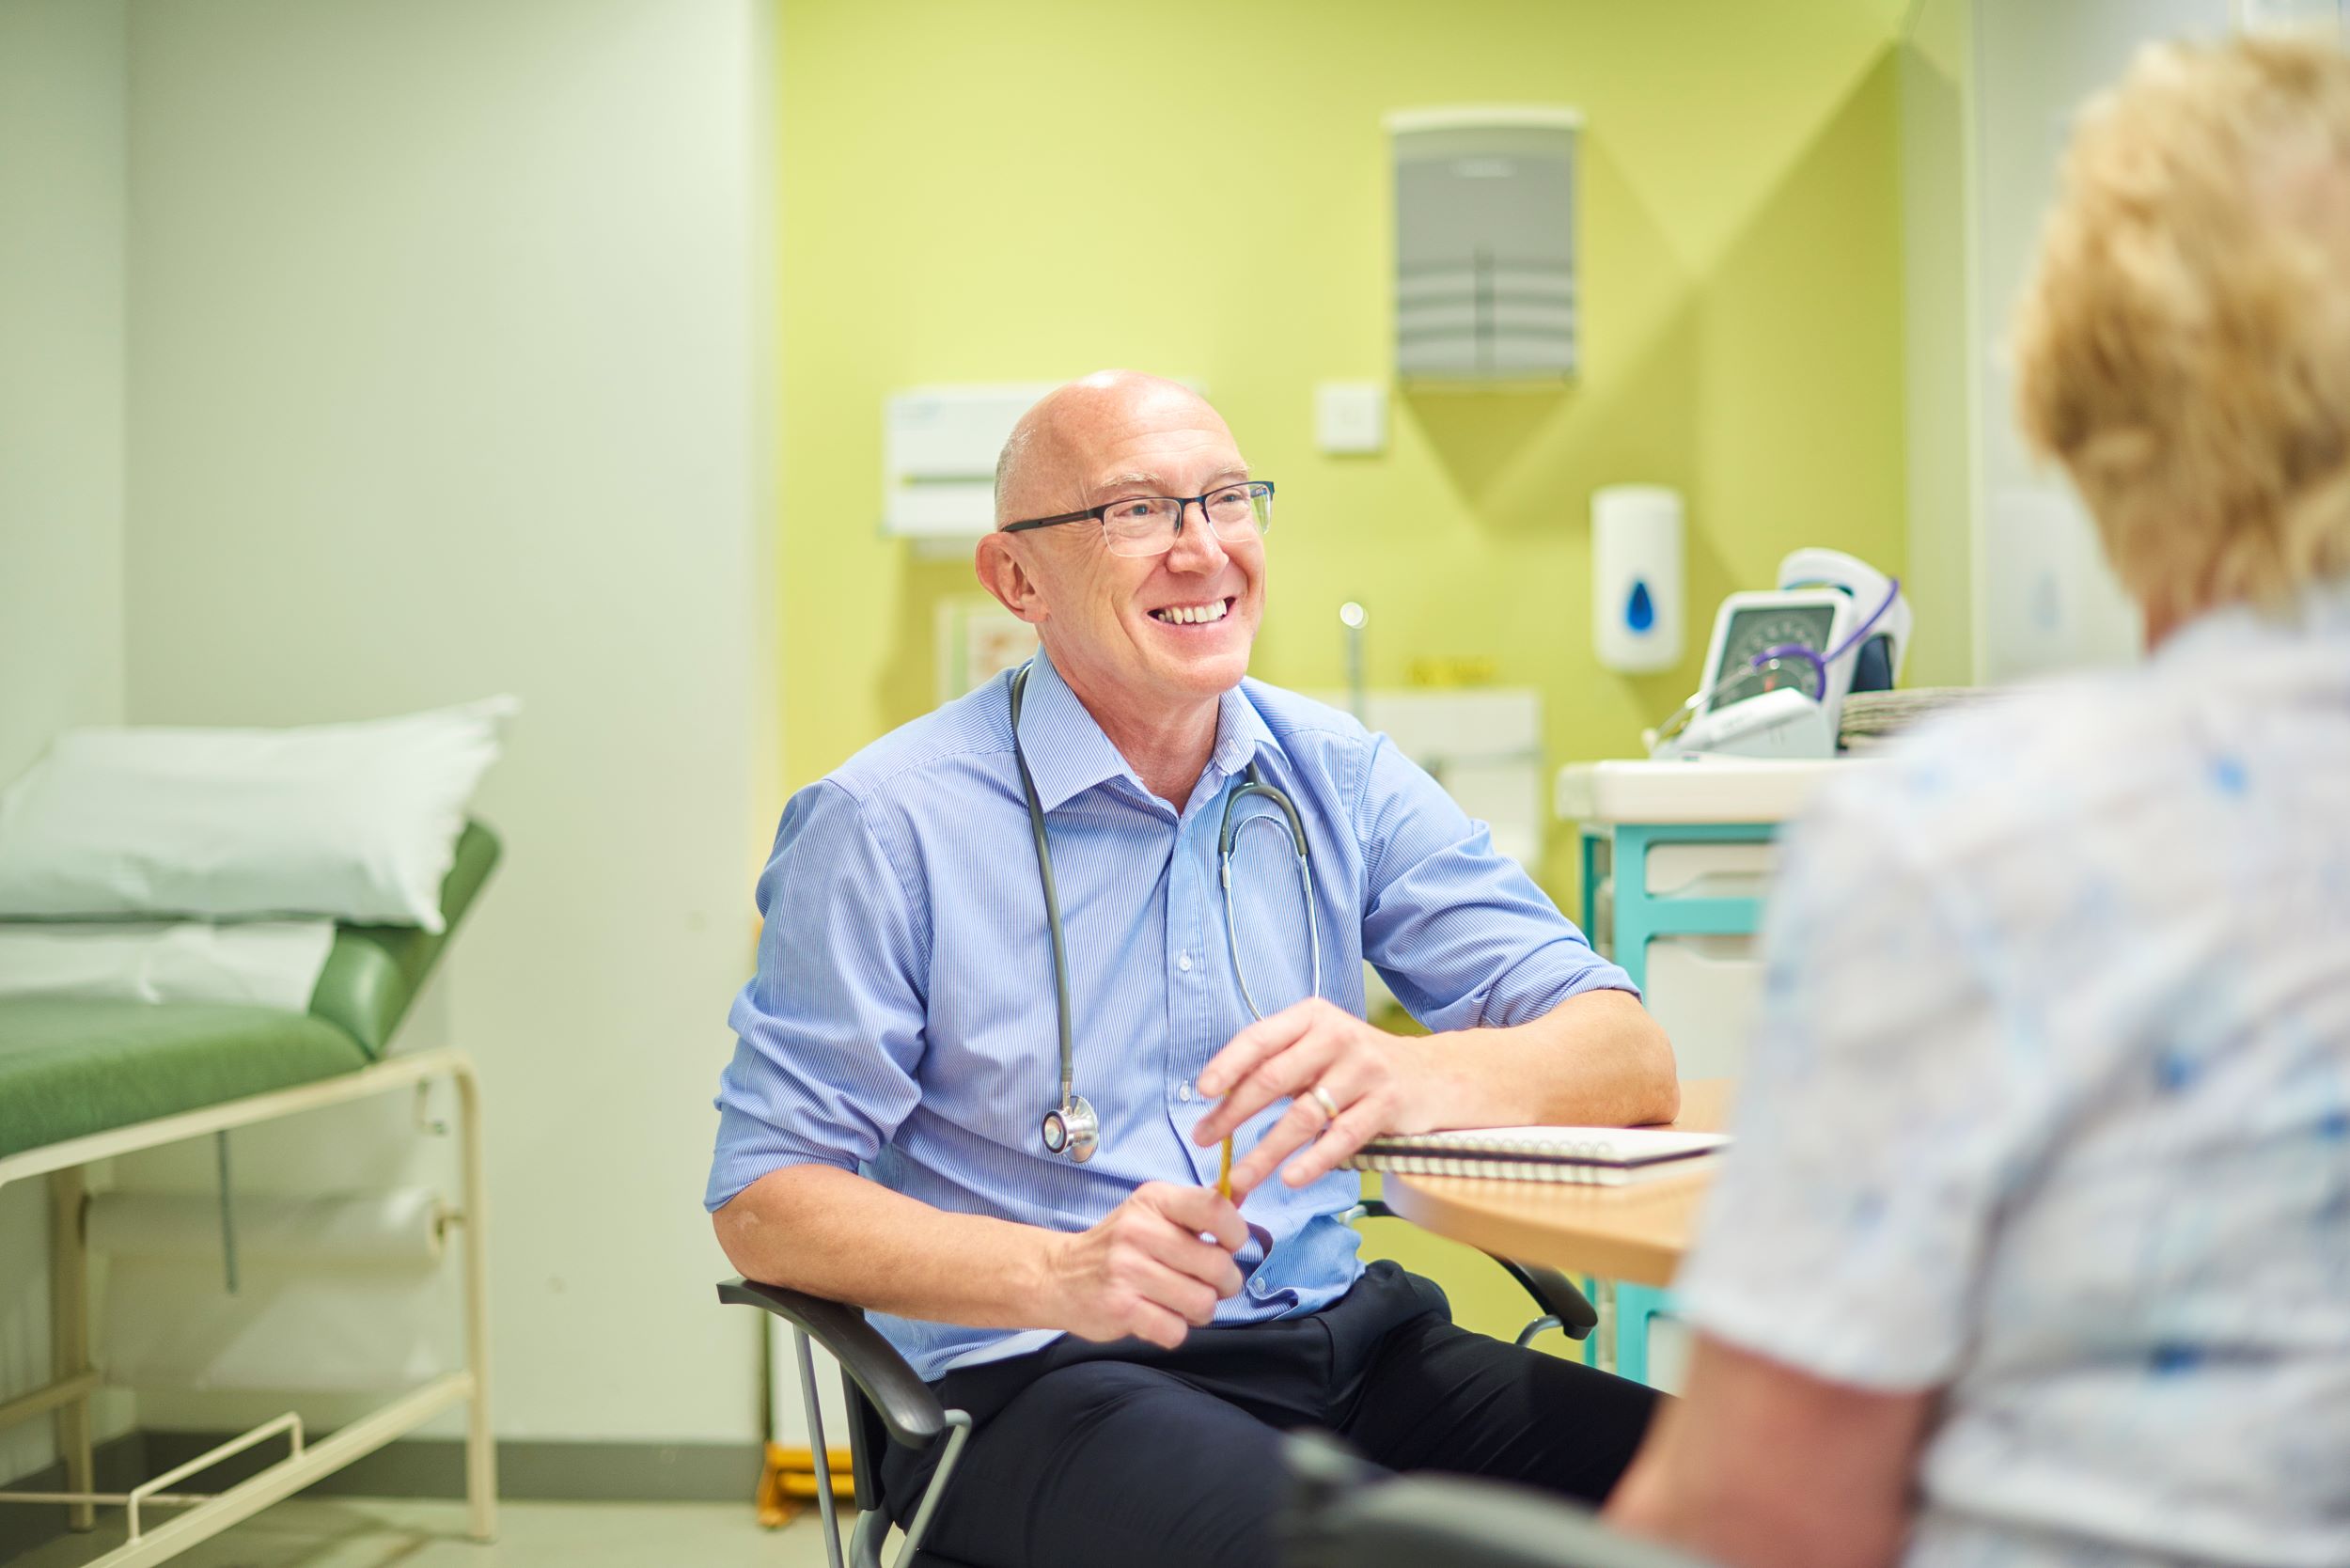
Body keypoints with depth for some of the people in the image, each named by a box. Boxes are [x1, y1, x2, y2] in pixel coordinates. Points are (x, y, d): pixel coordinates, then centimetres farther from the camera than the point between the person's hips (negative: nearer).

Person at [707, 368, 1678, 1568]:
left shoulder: (1337, 778, 9)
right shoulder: (890, 824, -3)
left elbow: (1629, 1057, 0)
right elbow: (763, 1199, -3)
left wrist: (1420, 1076, -23)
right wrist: (1059, 1275, -20)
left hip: (1331, 1338, 5)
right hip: (1036, 1381, -4)